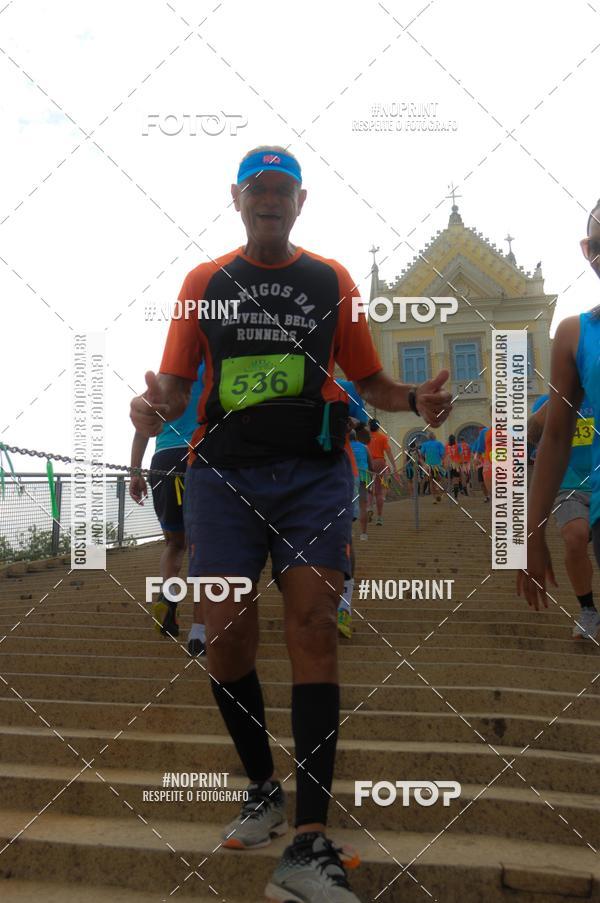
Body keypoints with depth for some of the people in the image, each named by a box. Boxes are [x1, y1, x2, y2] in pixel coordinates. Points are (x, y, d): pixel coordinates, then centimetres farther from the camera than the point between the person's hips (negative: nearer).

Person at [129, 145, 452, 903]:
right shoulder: (203, 281, 13)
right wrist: (154, 404, -14)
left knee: (312, 627, -11)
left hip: (314, 473, -1)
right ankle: (262, 789, 23)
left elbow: (368, 380, 13)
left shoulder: (331, 280, 12)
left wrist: (416, 400, -8)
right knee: (225, 637, -3)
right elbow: (177, 382, 9)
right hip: (222, 473, 1)